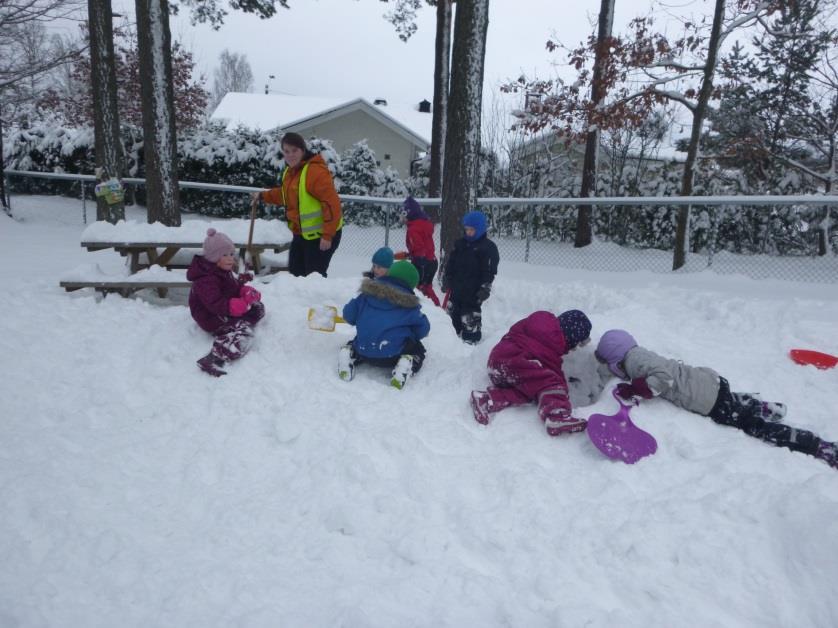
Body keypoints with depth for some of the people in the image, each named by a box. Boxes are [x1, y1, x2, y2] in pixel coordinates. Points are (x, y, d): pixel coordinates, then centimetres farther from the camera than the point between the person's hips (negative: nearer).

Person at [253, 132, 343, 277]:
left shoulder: (316, 170, -22)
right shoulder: (290, 171, 9)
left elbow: (331, 204, -26)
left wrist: (328, 235, -26)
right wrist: (263, 195, 23)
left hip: (321, 234, -9)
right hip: (301, 233, 10)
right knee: (294, 273, 16)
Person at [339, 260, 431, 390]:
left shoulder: (368, 293, 10)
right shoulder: (409, 304, 2)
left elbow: (349, 315, 12)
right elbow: (422, 329, 8)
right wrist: (409, 334, 30)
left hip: (364, 352, 3)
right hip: (393, 355, -3)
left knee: (356, 342, 37)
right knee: (418, 350, 24)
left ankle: (350, 355, 2)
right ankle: (407, 363, -9)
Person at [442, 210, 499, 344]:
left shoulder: (488, 247, -10)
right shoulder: (460, 244, 10)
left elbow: (489, 271, -13)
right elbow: (450, 263, 15)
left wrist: (484, 289, -17)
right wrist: (447, 280, 13)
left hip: (473, 291, -7)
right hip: (457, 288, 7)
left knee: (470, 318, -6)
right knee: (454, 313, 17)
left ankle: (471, 342, 2)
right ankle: (459, 335, 32)